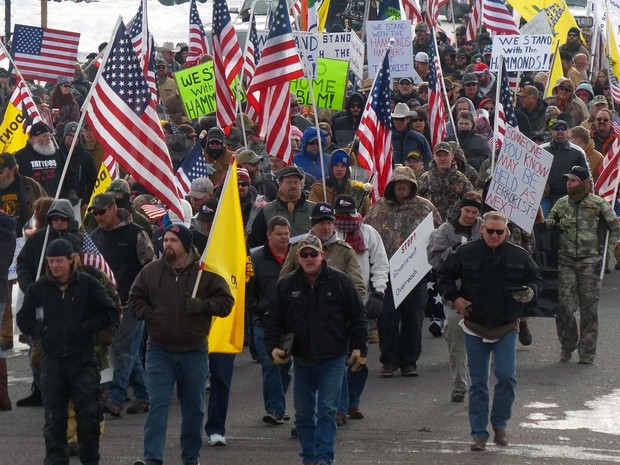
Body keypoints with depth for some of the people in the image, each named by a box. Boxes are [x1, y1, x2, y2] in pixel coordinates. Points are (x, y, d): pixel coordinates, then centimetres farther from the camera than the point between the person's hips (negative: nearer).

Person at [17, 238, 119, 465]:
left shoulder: (88, 285, 1)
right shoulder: (38, 288, 5)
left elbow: (111, 314, 3)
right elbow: (23, 319, 14)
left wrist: (85, 327, -6)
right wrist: (41, 331, -1)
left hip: (83, 361, -2)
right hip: (52, 360, 2)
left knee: (89, 416, -3)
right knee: (54, 418, 1)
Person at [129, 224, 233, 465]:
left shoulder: (205, 272, -2)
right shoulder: (151, 271, 2)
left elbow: (225, 302, -1)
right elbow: (135, 300, 11)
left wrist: (202, 305, -17)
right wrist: (151, 315, -6)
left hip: (194, 351, 0)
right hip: (159, 350, 0)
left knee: (194, 407, 10)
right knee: (158, 404, -9)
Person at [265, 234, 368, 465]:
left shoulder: (339, 281, -3)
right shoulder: (286, 285, 2)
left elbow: (357, 316, 2)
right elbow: (273, 319, 8)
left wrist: (359, 348, -2)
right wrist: (273, 346, -6)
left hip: (333, 359, -3)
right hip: (301, 360, 3)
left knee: (327, 410, -10)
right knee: (303, 413, 9)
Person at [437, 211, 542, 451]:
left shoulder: (518, 256, 0)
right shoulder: (466, 253, -2)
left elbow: (536, 278, 12)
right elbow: (444, 275, 10)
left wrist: (530, 292, -10)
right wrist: (454, 298, -3)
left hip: (506, 329, 0)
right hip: (475, 328, 0)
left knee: (506, 377, -11)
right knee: (478, 383, 4)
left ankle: (499, 424, 10)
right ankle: (479, 434, 10)